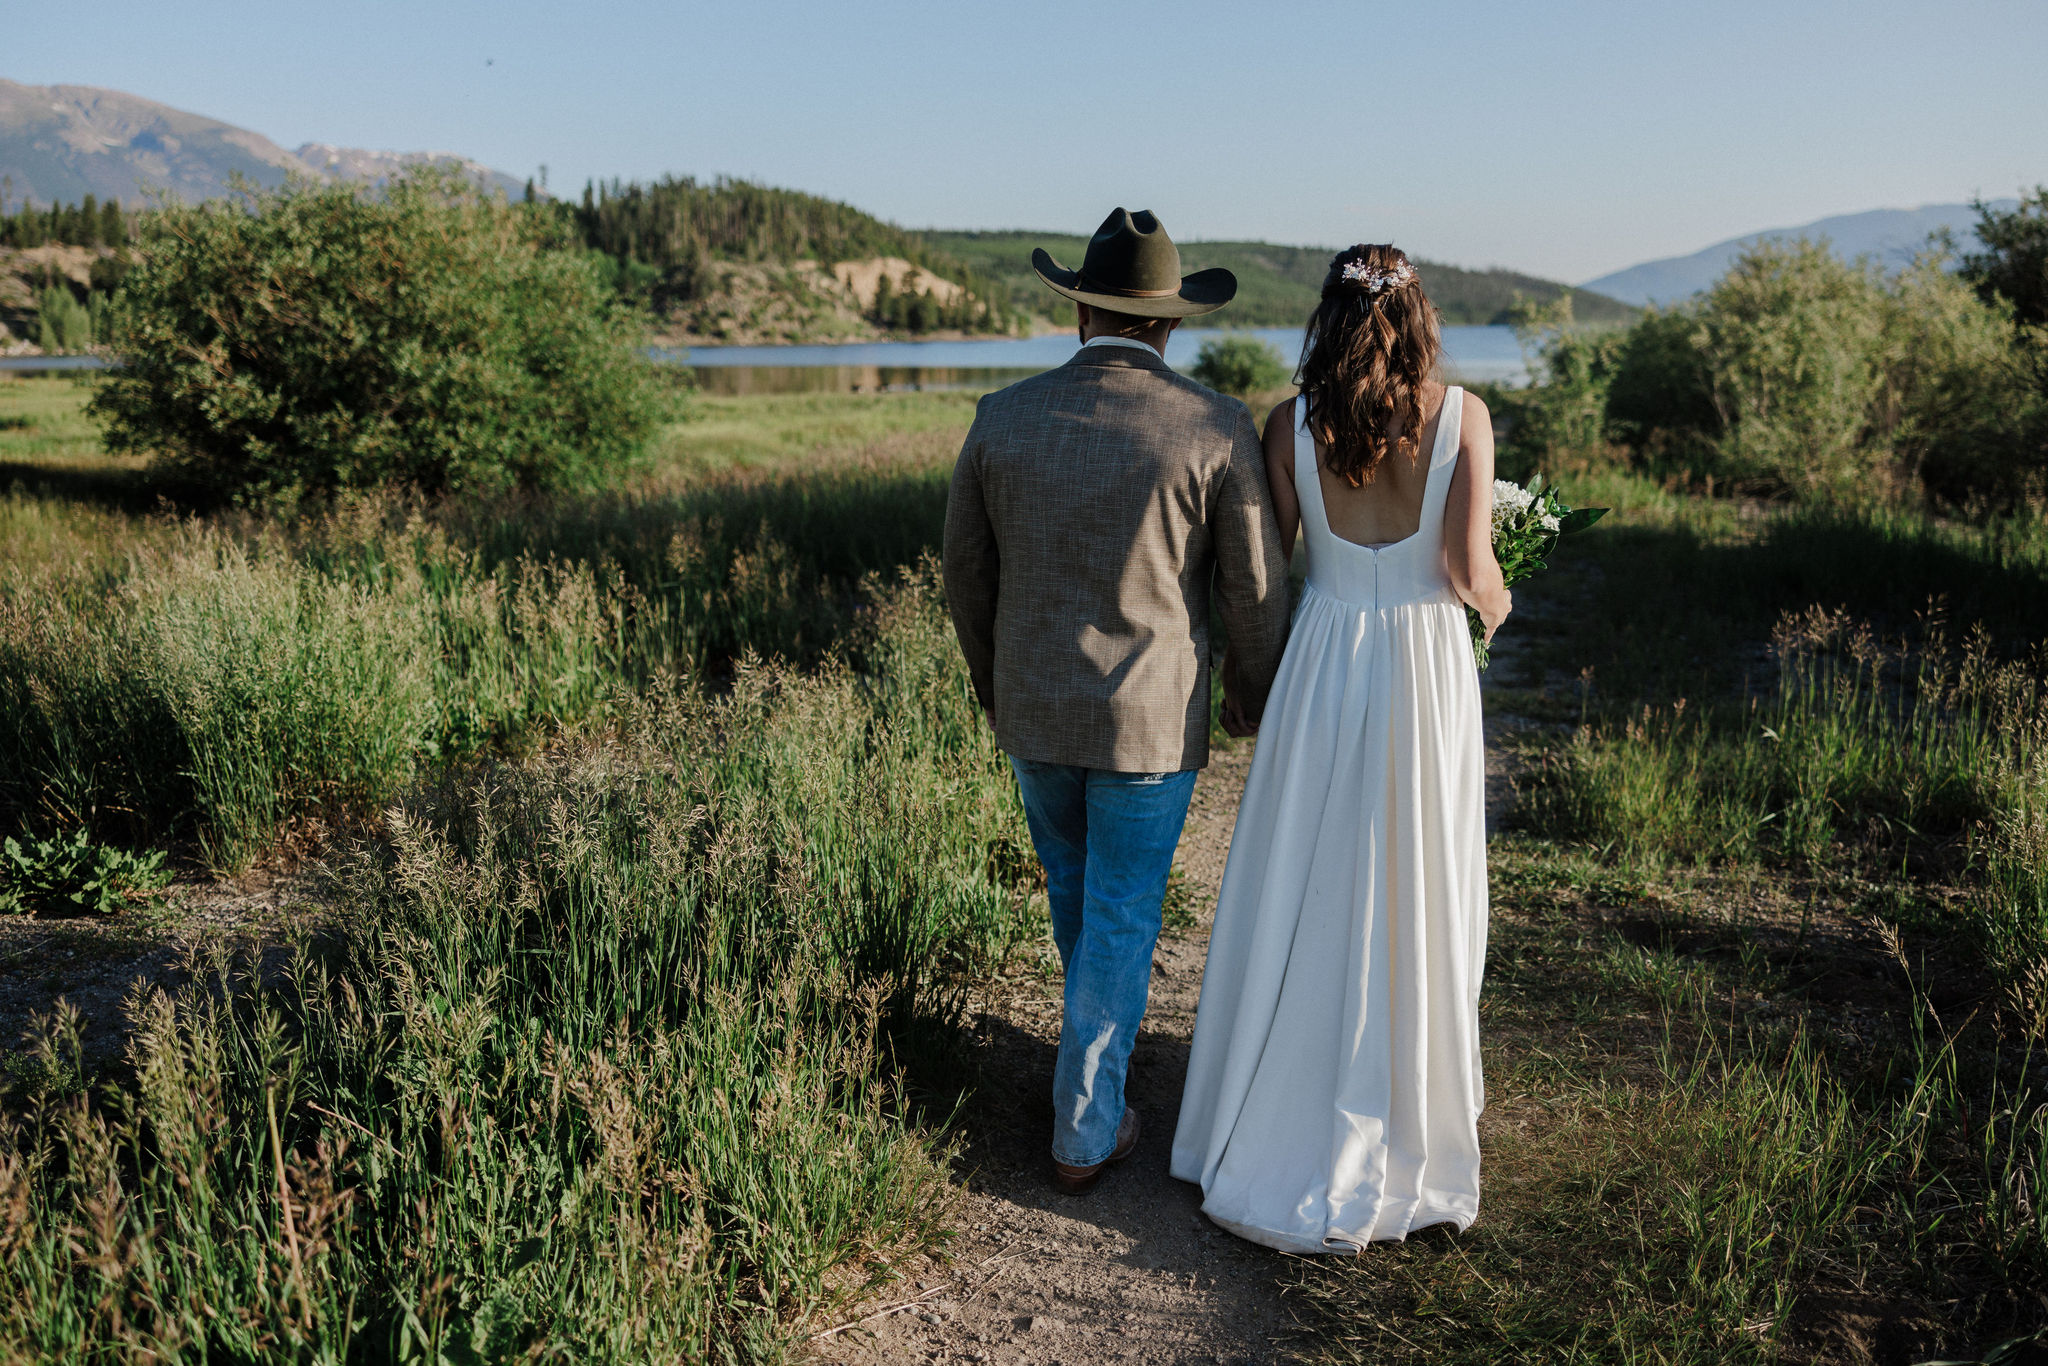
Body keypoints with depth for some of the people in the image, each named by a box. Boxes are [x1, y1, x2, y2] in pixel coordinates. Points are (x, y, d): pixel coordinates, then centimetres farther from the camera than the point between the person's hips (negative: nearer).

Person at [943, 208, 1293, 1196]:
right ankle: (1084, 1130, 20)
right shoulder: (1215, 428, -14)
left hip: (1035, 708, 3)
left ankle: (1104, 1035, 49)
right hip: (1151, 717, -3)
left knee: (1075, 885, 26)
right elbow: (1254, 593, -8)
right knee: (1120, 918, 10)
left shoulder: (1002, 419, -5)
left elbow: (967, 574, 3)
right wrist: (1260, 706, 10)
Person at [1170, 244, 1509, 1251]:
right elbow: (1468, 571, -11)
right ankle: (1400, 1124, 28)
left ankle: (1276, 1126, 24)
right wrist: (1496, 603, 11)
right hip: (1427, 667, -1)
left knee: (1303, 899, 12)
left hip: (1322, 665, 1)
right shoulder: (1462, 416, -6)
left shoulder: (1292, 424, -4)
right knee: (1411, 904, 12)